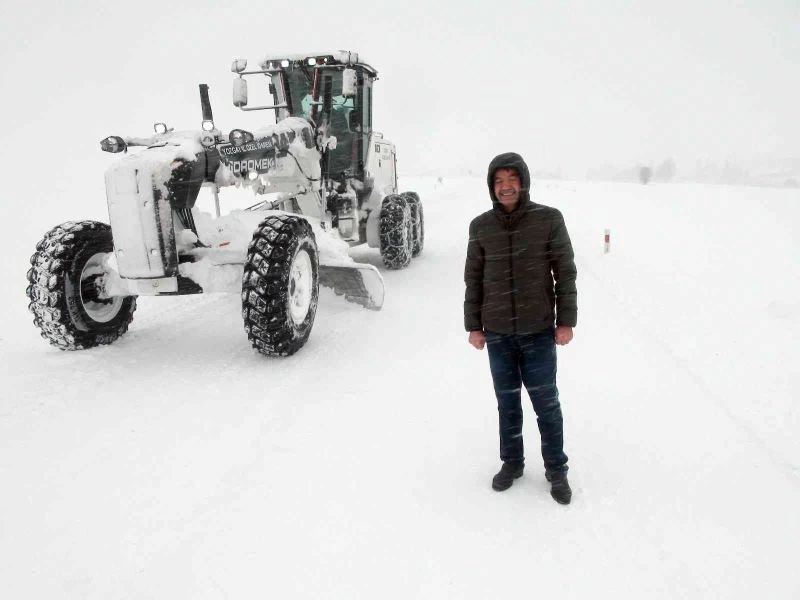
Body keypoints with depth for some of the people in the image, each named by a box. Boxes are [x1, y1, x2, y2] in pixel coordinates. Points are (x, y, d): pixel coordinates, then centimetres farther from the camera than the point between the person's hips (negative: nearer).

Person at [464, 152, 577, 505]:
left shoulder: (549, 219, -4)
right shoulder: (480, 226, 1)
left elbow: (565, 272, -2)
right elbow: (473, 279, 6)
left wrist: (566, 321, -4)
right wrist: (473, 326, 5)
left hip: (539, 331, -2)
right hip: (497, 334, 2)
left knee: (546, 403, 7)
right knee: (507, 402, 14)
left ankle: (556, 469, 24)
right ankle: (511, 462, 31)